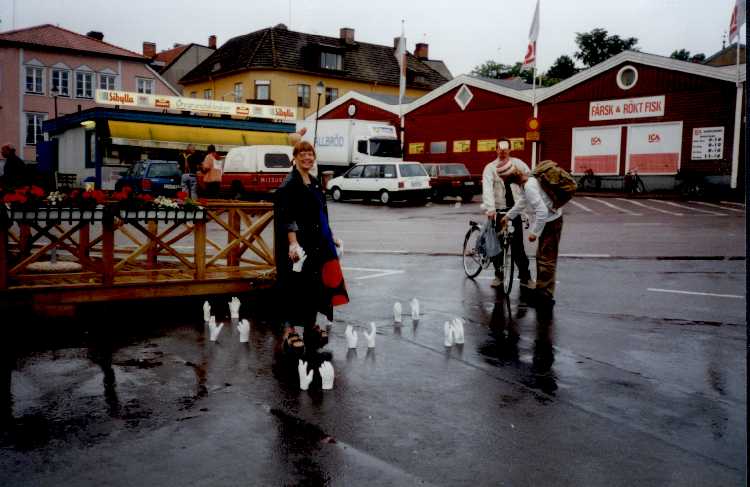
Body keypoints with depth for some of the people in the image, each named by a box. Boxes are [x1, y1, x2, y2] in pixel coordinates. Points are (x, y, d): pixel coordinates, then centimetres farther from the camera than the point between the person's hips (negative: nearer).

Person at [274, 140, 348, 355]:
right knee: (295, 286, -2)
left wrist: (331, 237, 22)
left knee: (314, 285, 15)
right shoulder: (289, 185, -12)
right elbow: (287, 218, -22)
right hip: (298, 245, -8)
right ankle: (289, 331, 9)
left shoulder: (315, 183, 12)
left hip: (316, 244, 8)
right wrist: (293, 243, -33)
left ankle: (311, 325, 29)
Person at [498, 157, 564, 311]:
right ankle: (541, 290, 31)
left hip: (551, 222, -10)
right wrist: (508, 216, 31)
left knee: (546, 260, -3)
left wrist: (534, 233, -22)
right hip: (548, 219, 10)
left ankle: (546, 298, 4)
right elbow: (522, 202, 22)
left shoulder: (529, 186, -29)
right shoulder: (526, 180, 3)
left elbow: (542, 212, -32)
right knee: (542, 256, 19)